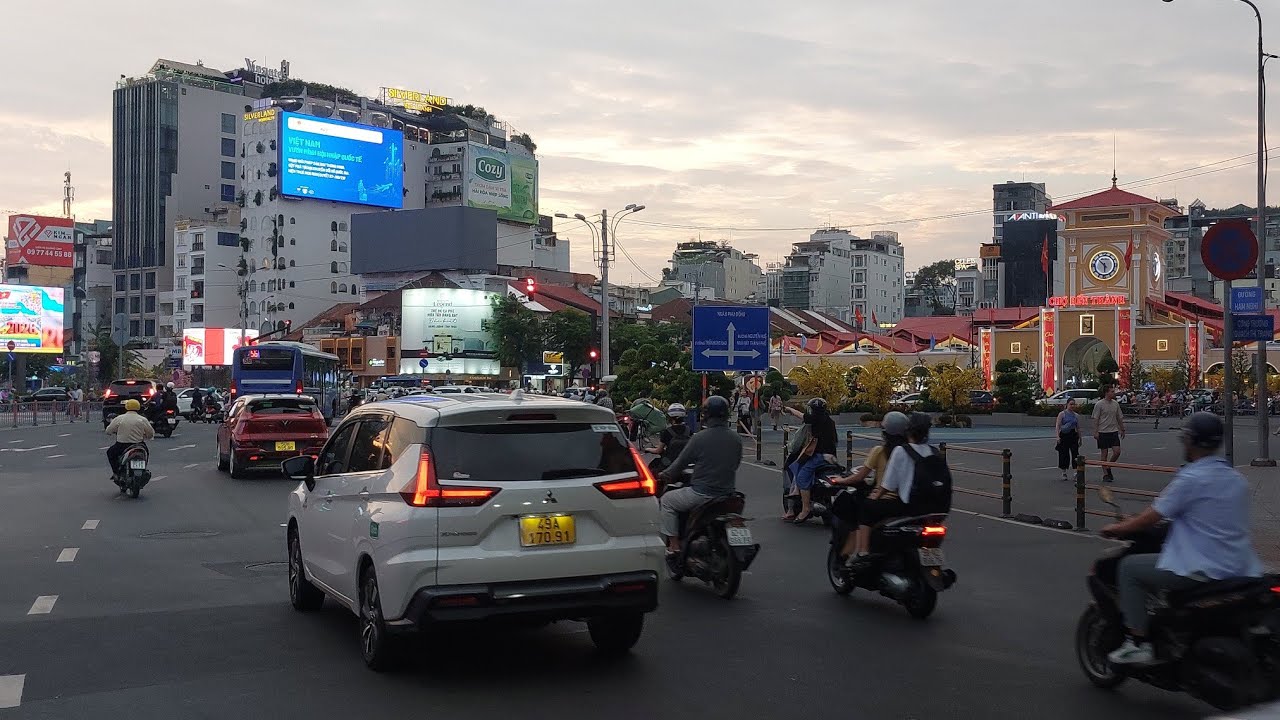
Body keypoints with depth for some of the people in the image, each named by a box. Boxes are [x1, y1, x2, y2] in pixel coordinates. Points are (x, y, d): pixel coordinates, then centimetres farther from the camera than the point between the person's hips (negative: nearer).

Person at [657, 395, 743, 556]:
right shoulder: (736, 439, 0)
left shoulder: (699, 438, -14)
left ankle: (674, 545, 11)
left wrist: (664, 475, 14)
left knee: (667, 500, 15)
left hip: (702, 494, -5)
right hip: (728, 493, 5)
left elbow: (681, 463, -4)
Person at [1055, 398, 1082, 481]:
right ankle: (1064, 473, 16)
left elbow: (1078, 428, 17)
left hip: (1073, 435, 3)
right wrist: (1058, 436, -16)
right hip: (1064, 436, -3)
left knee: (1075, 453, -8)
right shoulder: (1062, 414, -2)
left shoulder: (1076, 415, 10)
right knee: (1064, 454, 3)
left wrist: (1080, 438, 19)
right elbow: (1057, 426, -5)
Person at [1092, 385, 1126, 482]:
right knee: (1104, 454, 1)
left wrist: (1122, 429, 15)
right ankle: (1105, 475, 7)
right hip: (1103, 432, -5)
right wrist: (1095, 432, -12)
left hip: (1114, 431, 5)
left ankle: (1108, 467, 20)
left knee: (1117, 451, -4)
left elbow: (1119, 418, 16)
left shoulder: (1115, 404, 8)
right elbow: (1096, 419, -9)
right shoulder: (1099, 404, -9)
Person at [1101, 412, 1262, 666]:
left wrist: (1117, 528, 7)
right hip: (1239, 569, 9)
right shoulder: (1236, 478, 11)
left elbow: (1150, 518, -10)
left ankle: (1138, 643, 0)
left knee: (1129, 568, 4)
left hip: (1203, 572, -8)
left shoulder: (1191, 479, -14)